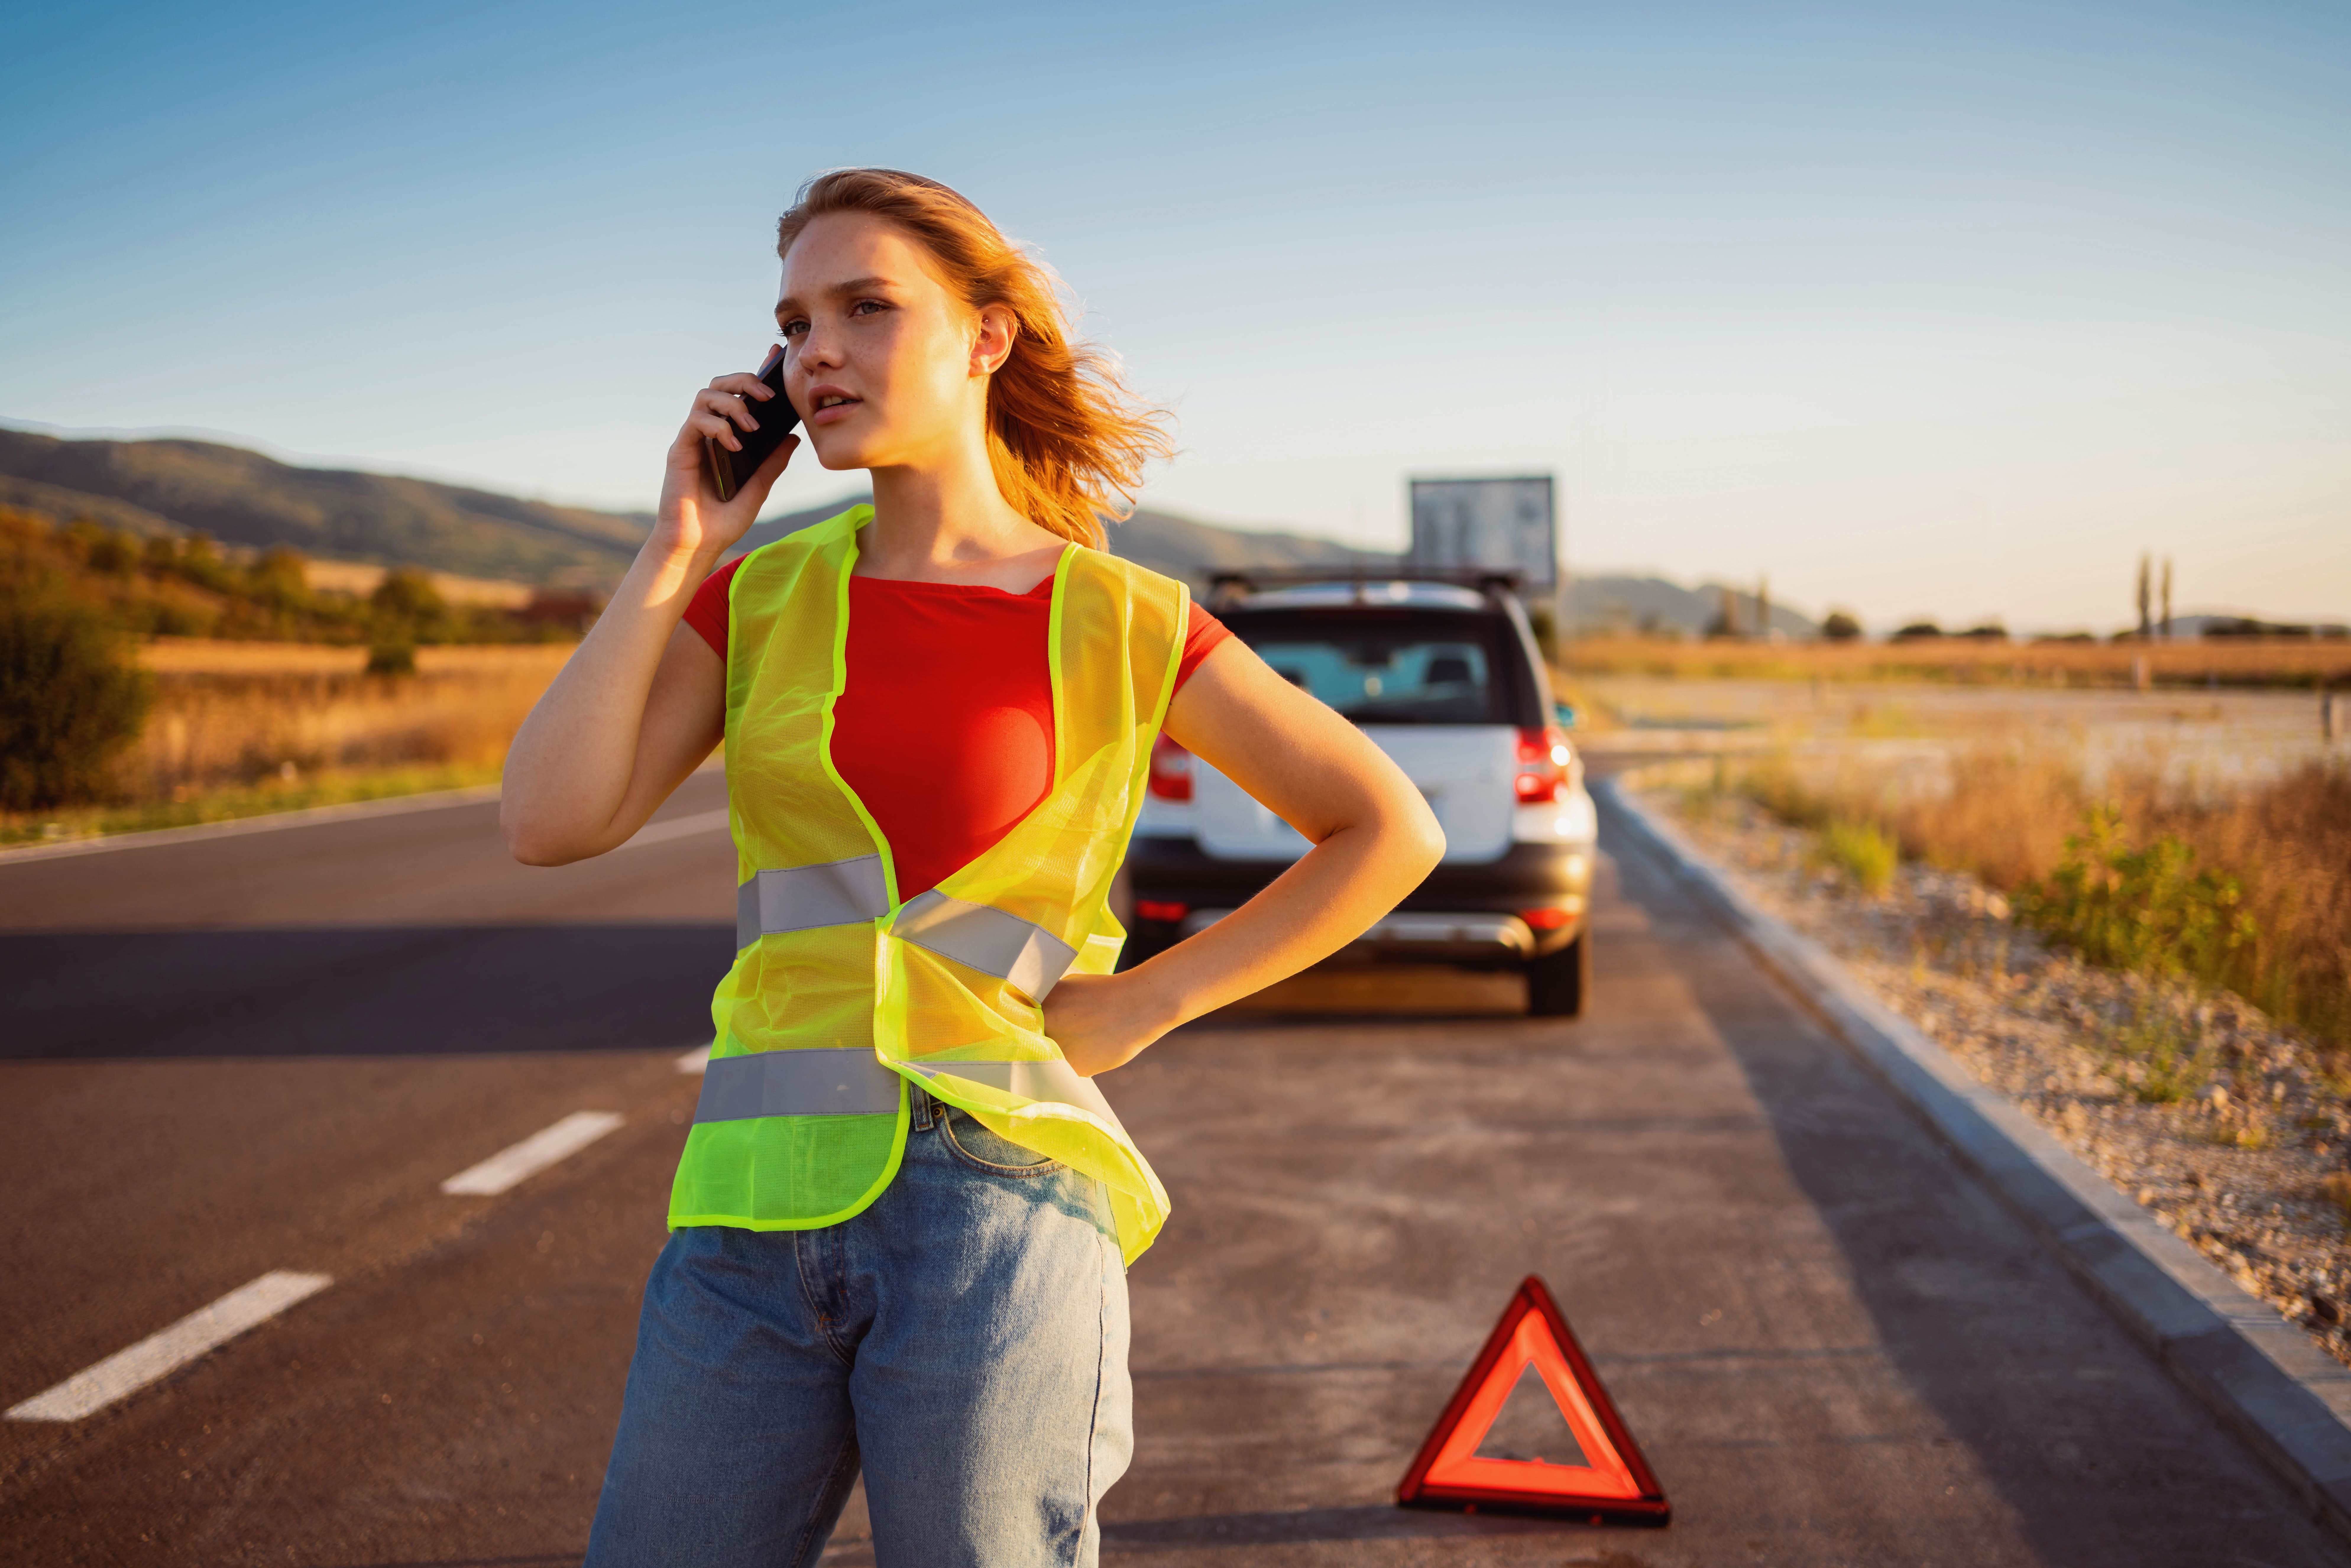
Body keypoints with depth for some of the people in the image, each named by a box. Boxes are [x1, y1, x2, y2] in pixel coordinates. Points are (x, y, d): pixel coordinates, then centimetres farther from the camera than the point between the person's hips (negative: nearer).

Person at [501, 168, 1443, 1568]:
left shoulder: (1118, 624, 1)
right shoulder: (762, 595, 10)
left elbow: (1392, 830, 4)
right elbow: (548, 822, -2)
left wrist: (1145, 1003, -2)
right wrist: (676, 552, -2)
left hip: (995, 1203, -3)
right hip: (762, 1218, 4)